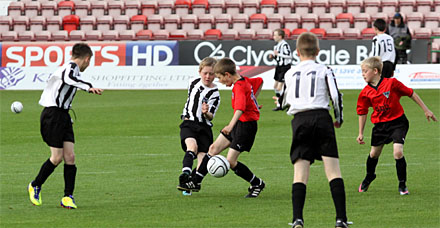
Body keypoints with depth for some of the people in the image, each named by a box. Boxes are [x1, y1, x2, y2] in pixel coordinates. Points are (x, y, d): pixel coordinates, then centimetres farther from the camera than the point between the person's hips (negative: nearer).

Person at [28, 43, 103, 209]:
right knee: (57, 158, -4)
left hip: (63, 116, 9)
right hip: (53, 115, -9)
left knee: (69, 157, 0)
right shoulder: (71, 67, -14)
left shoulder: (71, 68, 15)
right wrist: (88, 87, -47)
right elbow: (68, 78, -37)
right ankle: (35, 186, 18)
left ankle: (68, 197, 1)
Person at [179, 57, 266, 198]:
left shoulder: (239, 87, -23)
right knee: (214, 148, 8)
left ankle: (257, 184, 9)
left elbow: (240, 108, -41)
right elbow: (260, 81, 26)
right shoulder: (245, 81, 6)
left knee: (231, 161, -10)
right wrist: (252, 101, 29)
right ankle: (196, 182, 13)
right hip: (238, 123, 10)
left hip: (246, 125, -10)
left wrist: (231, 125, -55)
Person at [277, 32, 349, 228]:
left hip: (299, 122, 1)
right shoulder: (324, 70, 6)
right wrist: (339, 118, 14)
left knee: (300, 174, -1)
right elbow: (336, 96, -2)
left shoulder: (290, 73, 14)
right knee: (333, 171, -2)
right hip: (321, 118, -1)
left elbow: (283, 102, 21)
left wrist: (280, 101, 46)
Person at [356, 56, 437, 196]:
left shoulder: (391, 83, -15)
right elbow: (362, 112, 7)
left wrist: (426, 110, -1)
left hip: (398, 122, -4)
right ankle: (369, 177, 44)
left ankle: (402, 185, -1)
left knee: (398, 152, -17)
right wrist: (361, 133, 7)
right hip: (380, 125, 4)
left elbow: (411, 94, -5)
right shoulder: (365, 93, -5)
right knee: (374, 153, 13)